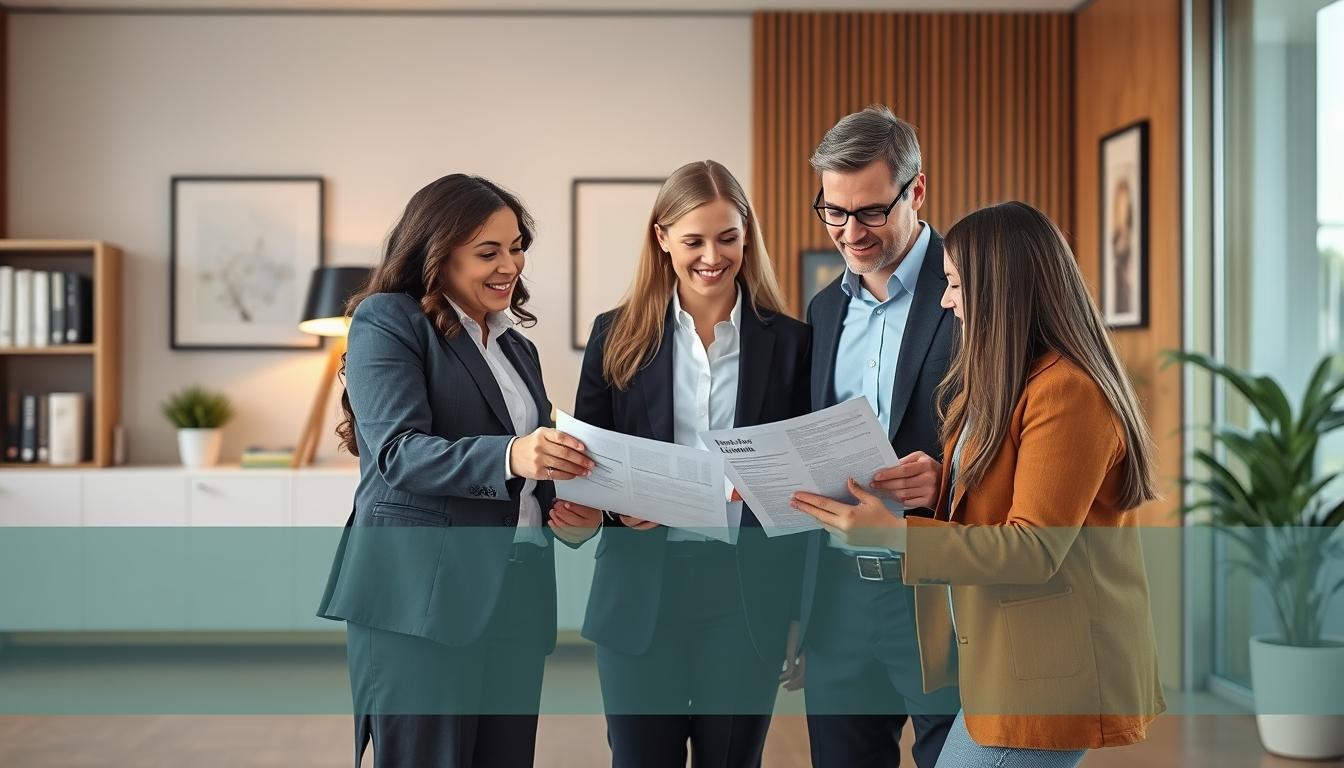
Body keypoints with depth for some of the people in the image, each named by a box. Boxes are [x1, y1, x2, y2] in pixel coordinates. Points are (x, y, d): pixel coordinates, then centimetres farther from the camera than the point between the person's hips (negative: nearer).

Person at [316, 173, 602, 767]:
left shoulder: (517, 348, 20)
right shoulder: (388, 320, -3)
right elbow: (398, 451, -15)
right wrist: (509, 456, -32)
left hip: (514, 602, 7)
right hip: (421, 600, -7)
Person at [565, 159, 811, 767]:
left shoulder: (788, 342, 4)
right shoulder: (618, 337, 4)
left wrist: (802, 615, 4)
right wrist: (618, 504, -16)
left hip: (747, 596, 0)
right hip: (641, 591, 0)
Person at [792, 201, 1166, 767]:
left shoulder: (1066, 391, -18)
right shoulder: (1002, 382, 14)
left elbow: (1034, 550, -21)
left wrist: (893, 534, -23)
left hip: (1050, 675, -9)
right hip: (1009, 665, 9)